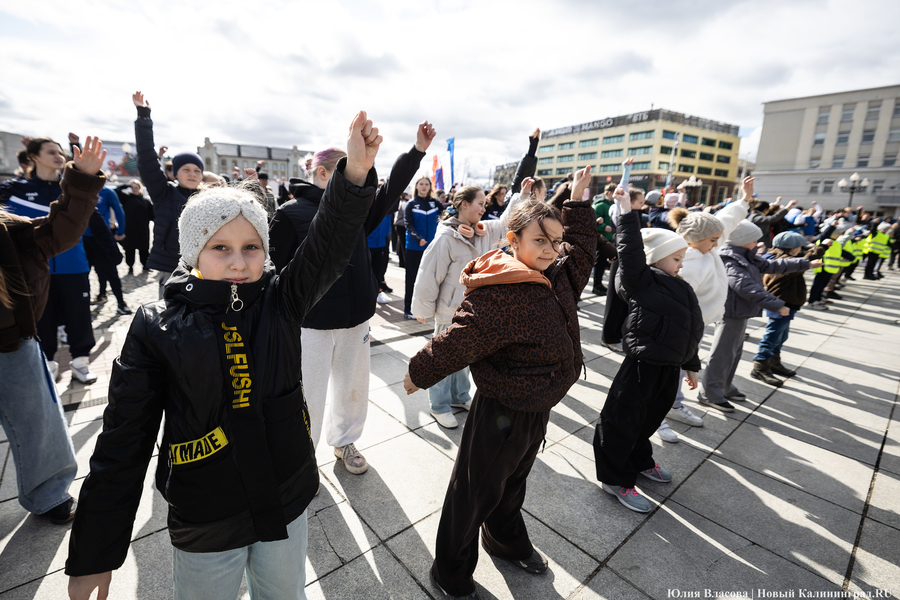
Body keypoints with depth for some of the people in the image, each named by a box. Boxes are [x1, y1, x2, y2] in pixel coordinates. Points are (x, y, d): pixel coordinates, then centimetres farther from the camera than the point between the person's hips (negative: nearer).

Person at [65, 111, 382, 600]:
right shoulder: (157, 327, -12)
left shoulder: (280, 301, -9)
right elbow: (122, 442, -8)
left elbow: (328, 248, -23)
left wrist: (355, 174, -38)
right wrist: (92, 556, -3)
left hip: (287, 504, 2)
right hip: (204, 523, -1)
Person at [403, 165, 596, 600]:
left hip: (537, 410, 8)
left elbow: (582, 242, 18)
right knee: (475, 493, 13)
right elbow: (457, 342, -22)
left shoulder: (558, 278, -1)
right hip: (501, 414, -8)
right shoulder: (498, 294, -28)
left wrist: (578, 199, 18)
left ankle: (507, 543, 58)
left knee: (512, 482, 30)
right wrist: (418, 373, -12)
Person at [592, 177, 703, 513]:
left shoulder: (681, 289, 12)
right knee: (623, 422, 5)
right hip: (643, 365, -9)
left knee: (650, 418, 25)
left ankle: (640, 460, 49)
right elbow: (631, 252, -30)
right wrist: (627, 214, -30)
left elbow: (689, 330, 20)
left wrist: (691, 365, 26)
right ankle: (615, 479, 20)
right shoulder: (642, 281, -12)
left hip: (669, 367, 9)